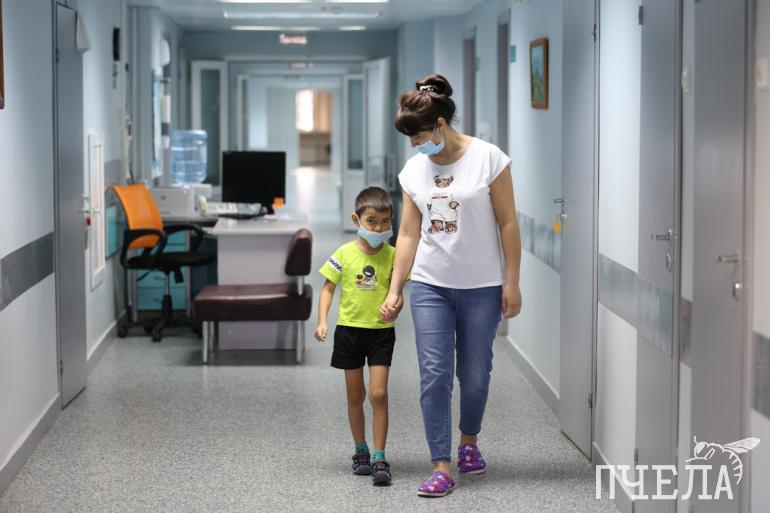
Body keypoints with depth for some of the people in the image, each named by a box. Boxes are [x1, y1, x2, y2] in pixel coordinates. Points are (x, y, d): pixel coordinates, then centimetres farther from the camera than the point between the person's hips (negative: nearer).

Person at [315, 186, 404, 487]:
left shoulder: (392, 256, -4)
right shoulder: (344, 254, -5)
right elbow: (328, 288, 0)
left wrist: (396, 306, -23)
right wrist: (322, 322, -10)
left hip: (381, 331, -1)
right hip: (349, 329, 1)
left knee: (379, 394, -8)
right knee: (355, 395, 11)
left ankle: (379, 458, -3)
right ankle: (361, 452, 25)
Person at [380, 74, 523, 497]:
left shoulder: (488, 159, -8)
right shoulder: (414, 170, 4)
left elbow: (507, 224, -6)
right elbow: (409, 235, 7)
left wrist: (512, 283, -8)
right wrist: (393, 291, 4)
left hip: (481, 287, -3)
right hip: (429, 285, 3)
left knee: (474, 374, 7)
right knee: (434, 373, -5)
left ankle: (468, 442, 33)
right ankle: (441, 467, -2)